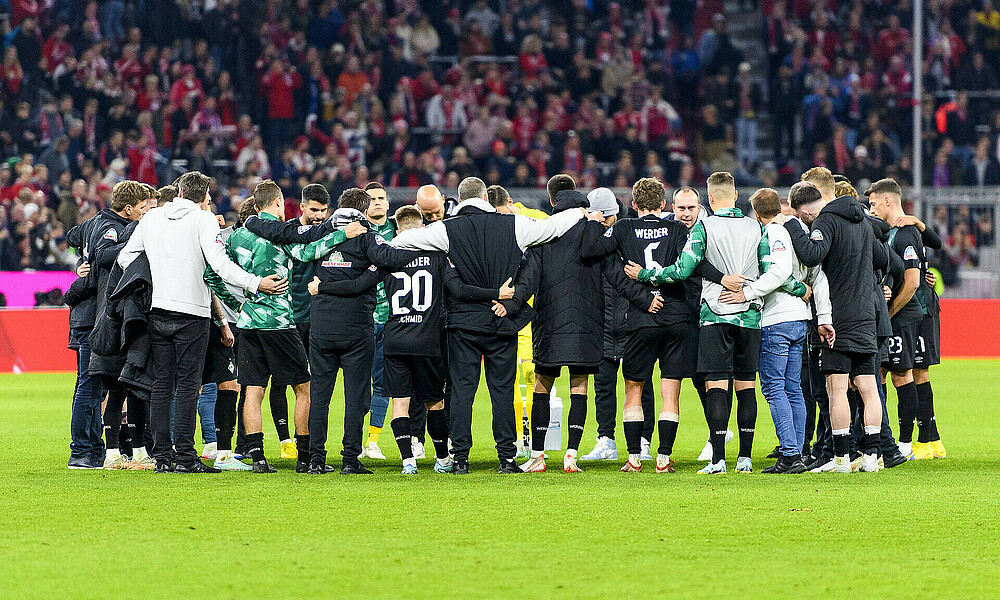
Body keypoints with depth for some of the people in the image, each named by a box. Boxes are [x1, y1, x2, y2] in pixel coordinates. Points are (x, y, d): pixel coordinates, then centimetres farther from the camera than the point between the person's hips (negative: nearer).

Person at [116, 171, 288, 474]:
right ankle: (185, 457, -6)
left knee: (161, 384, 7)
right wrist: (257, 283, -18)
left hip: (157, 311, 4)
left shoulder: (152, 218, 10)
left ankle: (161, 456, 5)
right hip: (191, 312, -4)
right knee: (187, 385, -2)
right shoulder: (203, 220, -5)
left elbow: (125, 257, 14)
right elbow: (219, 263, -17)